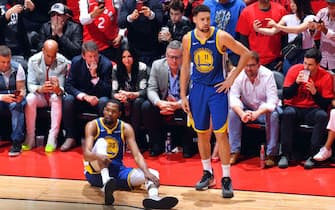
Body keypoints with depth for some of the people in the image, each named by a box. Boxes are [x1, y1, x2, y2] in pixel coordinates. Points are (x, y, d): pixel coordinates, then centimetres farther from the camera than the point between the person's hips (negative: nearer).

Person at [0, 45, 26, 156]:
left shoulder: (17, 68, -7)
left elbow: (22, 89, -7)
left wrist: (20, 96, -31)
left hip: (15, 99, 0)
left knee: (17, 105, -36)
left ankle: (17, 142, -35)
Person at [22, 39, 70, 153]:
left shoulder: (63, 62, -16)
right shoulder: (34, 61, -11)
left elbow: (62, 88, -15)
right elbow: (30, 85, -12)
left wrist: (58, 90, -41)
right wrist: (40, 89, -35)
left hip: (55, 95, -1)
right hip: (40, 95, 1)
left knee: (57, 99, -36)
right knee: (29, 99, -32)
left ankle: (52, 140, -33)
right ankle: (30, 139, -23)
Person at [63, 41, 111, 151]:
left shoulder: (106, 64, -13)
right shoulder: (76, 62, -7)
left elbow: (107, 92, -16)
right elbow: (68, 85, -8)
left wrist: (94, 75, -28)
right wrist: (84, 96, -23)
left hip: (98, 99, -2)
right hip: (80, 99, 2)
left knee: (104, 101, -34)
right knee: (67, 100, -28)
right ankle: (71, 137, -16)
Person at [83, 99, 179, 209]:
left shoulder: (125, 128, -1)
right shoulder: (93, 125, -9)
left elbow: (137, 155, -11)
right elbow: (86, 154, -23)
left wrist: (147, 172, -31)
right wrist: (98, 157, -47)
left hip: (117, 170, 4)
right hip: (96, 172, -4)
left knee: (153, 174, -16)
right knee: (101, 142, -30)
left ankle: (153, 197, -53)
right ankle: (106, 185, -51)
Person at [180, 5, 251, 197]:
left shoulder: (221, 36, -12)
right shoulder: (188, 39, 0)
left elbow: (246, 54, -7)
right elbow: (185, 67, 8)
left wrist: (232, 78, -7)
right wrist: (183, 95, 4)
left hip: (217, 89, -4)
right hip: (198, 89, 4)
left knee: (221, 133, -7)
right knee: (202, 133, 11)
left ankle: (226, 178, 0)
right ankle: (208, 174, 25)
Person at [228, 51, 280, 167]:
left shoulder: (267, 75, -22)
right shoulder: (238, 75, -15)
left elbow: (272, 101, -27)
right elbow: (233, 97, -20)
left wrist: (257, 113, -45)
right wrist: (242, 113, -41)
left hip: (264, 109, -2)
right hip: (246, 109, 2)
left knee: (273, 115, -33)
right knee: (232, 113, -26)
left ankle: (271, 154, -24)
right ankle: (234, 152, -18)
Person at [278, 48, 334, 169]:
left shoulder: (326, 77, -7)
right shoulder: (295, 70, -6)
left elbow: (326, 105, -8)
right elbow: (285, 96, -6)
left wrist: (315, 92, -24)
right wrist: (297, 83, -20)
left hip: (312, 110, 0)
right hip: (294, 107, 0)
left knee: (322, 116, -32)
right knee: (288, 113, -33)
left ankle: (312, 156, -27)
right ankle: (285, 155, -27)